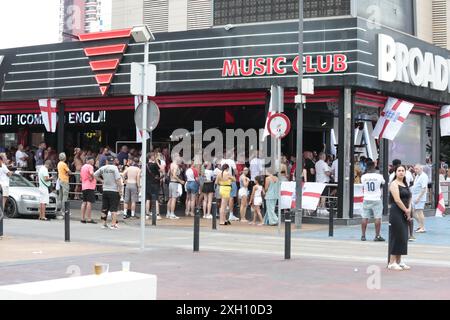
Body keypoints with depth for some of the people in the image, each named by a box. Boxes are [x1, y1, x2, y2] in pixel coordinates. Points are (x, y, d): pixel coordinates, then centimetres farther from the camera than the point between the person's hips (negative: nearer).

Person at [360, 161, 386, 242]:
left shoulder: (363, 177, -2)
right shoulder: (379, 176, -7)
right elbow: (383, 183, 16)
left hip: (367, 199, 3)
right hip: (376, 199, -3)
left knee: (365, 218, 6)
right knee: (378, 218, 1)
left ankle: (363, 236, 9)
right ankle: (377, 236, 1)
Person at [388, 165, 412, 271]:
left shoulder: (405, 184, 17)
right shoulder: (394, 184, -8)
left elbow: (409, 198, 16)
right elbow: (397, 200, -16)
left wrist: (409, 210, -1)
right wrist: (406, 210, -10)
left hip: (405, 214, 8)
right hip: (396, 213, -8)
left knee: (403, 237, 9)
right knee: (396, 237, -8)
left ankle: (399, 261, 16)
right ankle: (392, 263, -3)